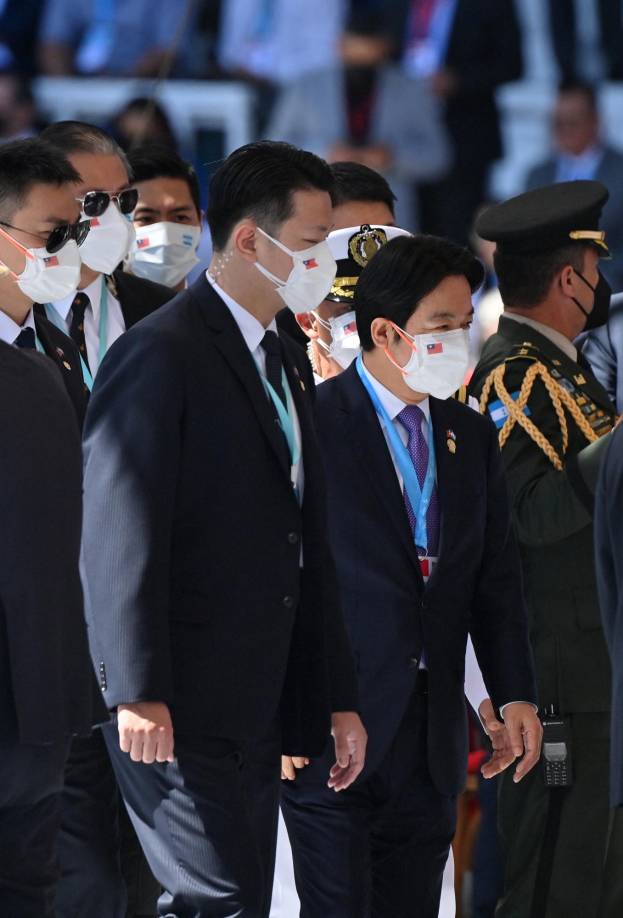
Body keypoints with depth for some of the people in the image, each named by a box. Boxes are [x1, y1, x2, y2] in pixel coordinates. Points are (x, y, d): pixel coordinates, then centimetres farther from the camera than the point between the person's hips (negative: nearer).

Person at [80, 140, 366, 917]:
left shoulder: (285, 365, 19)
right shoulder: (161, 356, -10)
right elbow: (120, 537, -16)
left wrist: (337, 698, 19)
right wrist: (139, 696, -21)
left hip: (257, 712, 9)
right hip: (177, 714, -9)